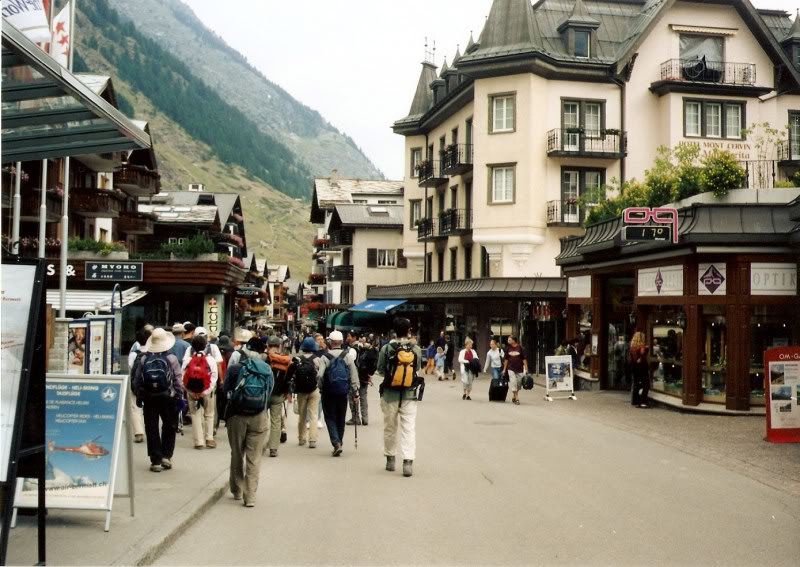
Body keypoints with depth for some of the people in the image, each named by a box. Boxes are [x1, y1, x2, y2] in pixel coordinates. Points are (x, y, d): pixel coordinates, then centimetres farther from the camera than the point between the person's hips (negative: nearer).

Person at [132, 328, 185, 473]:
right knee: (169, 428, 15)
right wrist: (179, 397, 0)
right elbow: (178, 380, -8)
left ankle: (156, 461, 6)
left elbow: (137, 382, 1)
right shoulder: (171, 359, -7)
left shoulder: (143, 360, -1)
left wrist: (139, 397, 12)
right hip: (168, 399, -1)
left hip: (149, 399, 1)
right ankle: (166, 456, 9)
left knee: (151, 430, 7)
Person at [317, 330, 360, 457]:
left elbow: (319, 376, -15)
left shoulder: (324, 357, -9)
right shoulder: (347, 356, -2)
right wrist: (355, 392, 4)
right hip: (343, 394, 3)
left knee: (330, 418, 6)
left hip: (328, 393, -2)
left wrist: (321, 388, 3)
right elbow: (354, 375, -2)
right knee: (340, 419, 15)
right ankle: (338, 443, 23)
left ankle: (336, 443, -11)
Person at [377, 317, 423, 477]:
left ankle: (390, 459, 25)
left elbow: (380, 370, -1)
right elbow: (417, 370, 2)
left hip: (390, 394, 0)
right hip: (409, 395, 0)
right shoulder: (416, 349, -6)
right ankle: (408, 461, -12)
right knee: (409, 428, 0)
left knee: (390, 428, 14)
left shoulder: (386, 348, -8)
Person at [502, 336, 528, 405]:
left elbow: (524, 359, -3)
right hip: (511, 369, 1)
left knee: (518, 383, 7)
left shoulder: (520, 347, -5)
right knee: (513, 383, -10)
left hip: (519, 369, -1)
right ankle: (517, 399, -6)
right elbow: (506, 359, 10)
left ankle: (514, 396, 26)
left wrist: (526, 369, -7)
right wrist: (504, 369, 10)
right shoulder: (508, 348, 2)